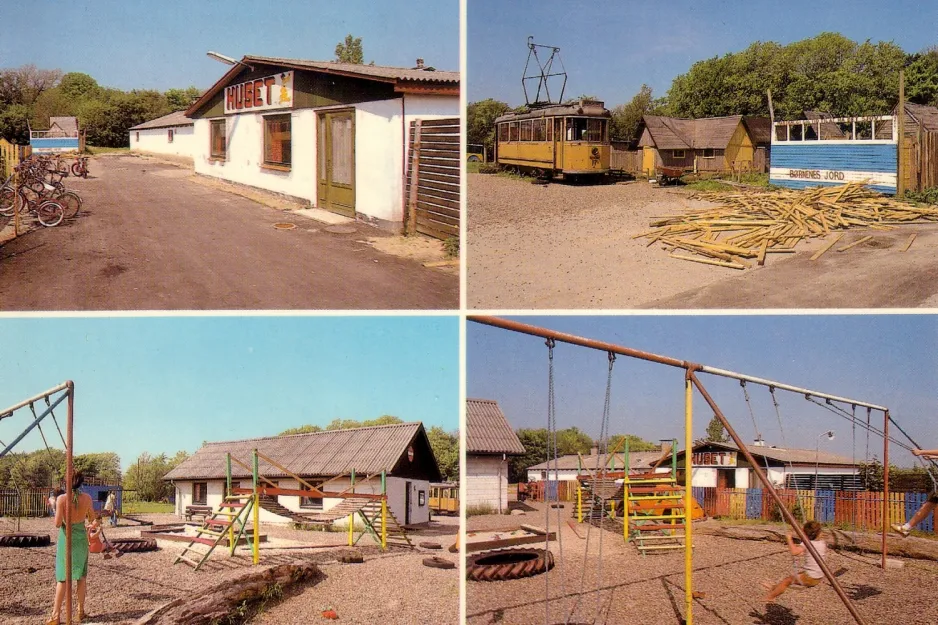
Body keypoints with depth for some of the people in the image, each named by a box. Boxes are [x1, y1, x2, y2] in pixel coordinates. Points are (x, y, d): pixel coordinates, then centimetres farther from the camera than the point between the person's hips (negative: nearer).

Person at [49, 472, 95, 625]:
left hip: (66, 538, -2)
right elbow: (92, 517, 6)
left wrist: (58, 513, 3)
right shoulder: (87, 498, -9)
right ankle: (81, 611, 20)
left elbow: (57, 524, -17)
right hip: (81, 538, 2)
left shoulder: (61, 499, -18)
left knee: (62, 577, 4)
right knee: (81, 576, 16)